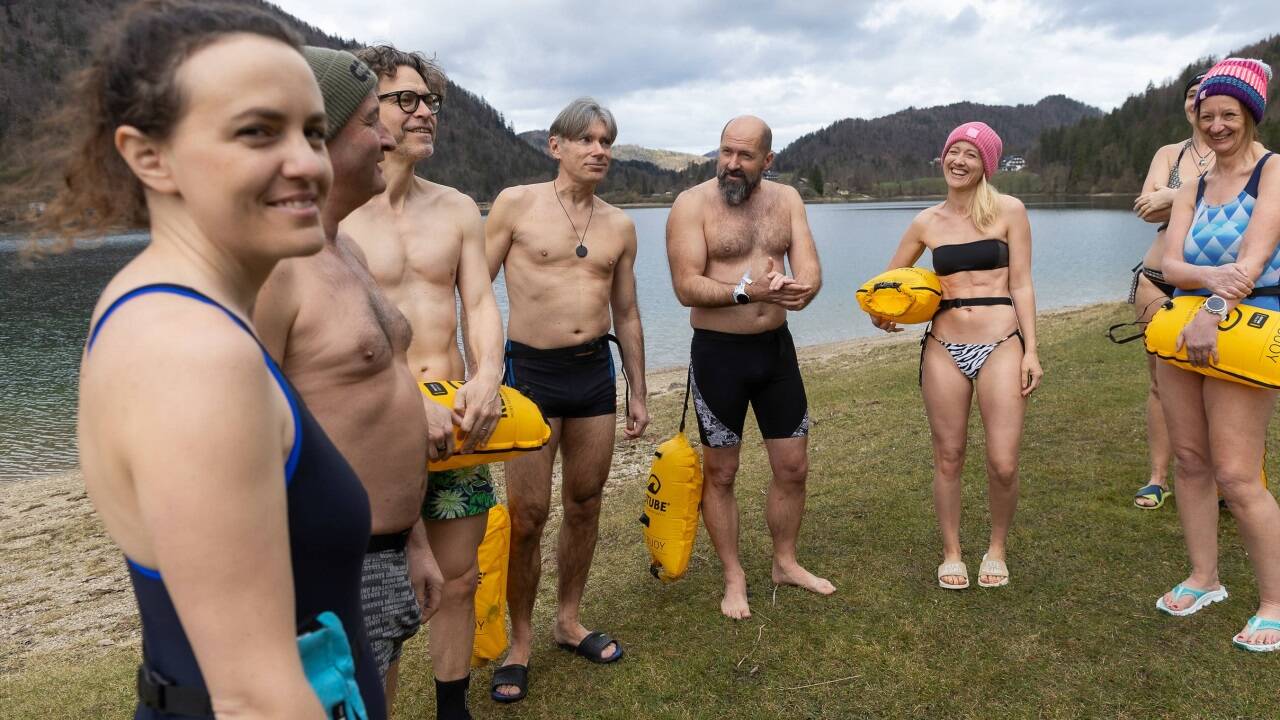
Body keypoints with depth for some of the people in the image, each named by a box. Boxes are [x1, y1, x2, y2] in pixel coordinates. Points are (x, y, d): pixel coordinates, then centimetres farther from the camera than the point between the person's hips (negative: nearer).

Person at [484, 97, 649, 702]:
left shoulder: (620, 226, 9)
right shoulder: (515, 204, -3)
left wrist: (638, 393, 15)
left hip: (596, 369, 4)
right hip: (530, 368, -4)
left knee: (585, 504, 11)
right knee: (527, 514, -2)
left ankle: (569, 621, 30)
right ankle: (520, 641, 17)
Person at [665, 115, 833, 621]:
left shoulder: (785, 200, 5)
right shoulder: (693, 204, -9)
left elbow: (810, 268, -3)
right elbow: (686, 286, -17)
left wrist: (802, 289, -27)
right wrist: (748, 291, -30)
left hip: (776, 346, 5)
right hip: (718, 352, -4)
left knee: (793, 467, 12)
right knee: (720, 473, 7)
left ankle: (786, 563, 34)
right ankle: (734, 578, 25)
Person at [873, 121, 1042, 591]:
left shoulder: (1008, 211, 2)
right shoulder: (927, 222, 9)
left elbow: (1021, 285, 1)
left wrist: (1030, 351, -5)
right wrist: (884, 314, -3)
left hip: (1000, 345, -2)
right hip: (943, 348, 2)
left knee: (1003, 464, -5)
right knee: (948, 458, 8)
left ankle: (997, 548, 22)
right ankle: (951, 553, 26)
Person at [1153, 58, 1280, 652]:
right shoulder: (1191, 189, 13)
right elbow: (1171, 263, -1)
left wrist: (1214, 312, -28)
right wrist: (1210, 276, -22)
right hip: (1185, 327, 6)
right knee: (1189, 459, 10)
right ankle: (1203, 579, 24)